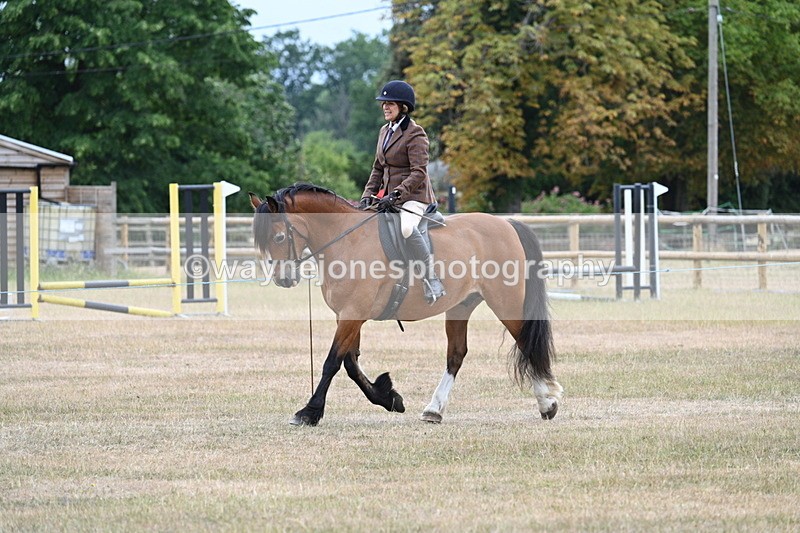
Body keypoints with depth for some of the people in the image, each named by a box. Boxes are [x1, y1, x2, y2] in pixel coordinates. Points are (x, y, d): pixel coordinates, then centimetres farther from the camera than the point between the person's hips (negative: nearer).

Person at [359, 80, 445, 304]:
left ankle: (432, 282, -34)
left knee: (405, 227, -38)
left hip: (414, 198, -10)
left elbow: (419, 173, -19)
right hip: (389, 199, 10)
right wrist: (368, 195, 6)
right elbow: (378, 168, 20)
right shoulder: (385, 132, 15)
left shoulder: (415, 134, -11)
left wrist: (396, 194, -28)